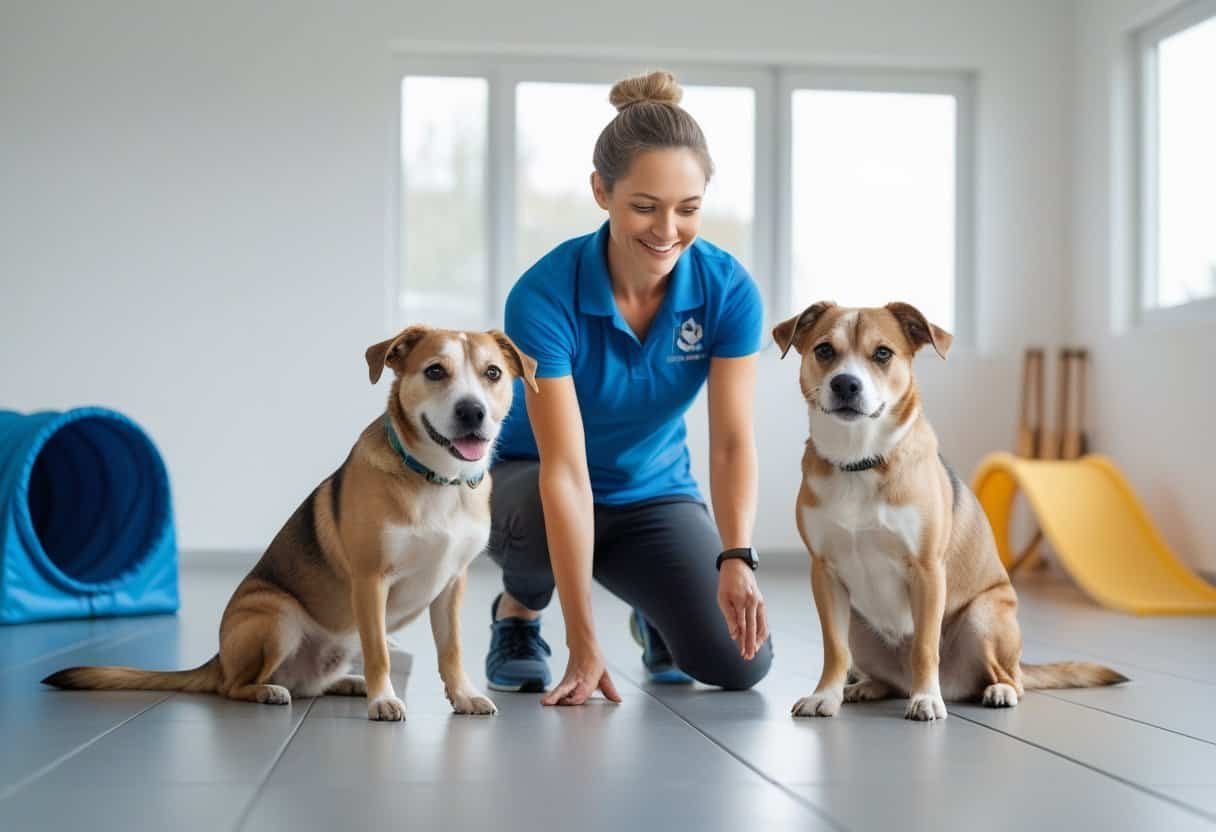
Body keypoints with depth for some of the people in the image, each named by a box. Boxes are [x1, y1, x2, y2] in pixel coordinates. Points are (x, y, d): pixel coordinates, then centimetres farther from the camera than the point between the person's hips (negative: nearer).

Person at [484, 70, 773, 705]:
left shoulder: (728, 290, -19)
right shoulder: (544, 295, -29)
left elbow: (732, 440, -22)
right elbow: (564, 467, -34)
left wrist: (735, 558, -42)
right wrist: (584, 645, -38)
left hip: (655, 494, 2)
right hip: (535, 488, -2)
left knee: (738, 661, -20)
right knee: (543, 519, -39)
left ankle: (655, 615, 16)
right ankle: (519, 608, -3)